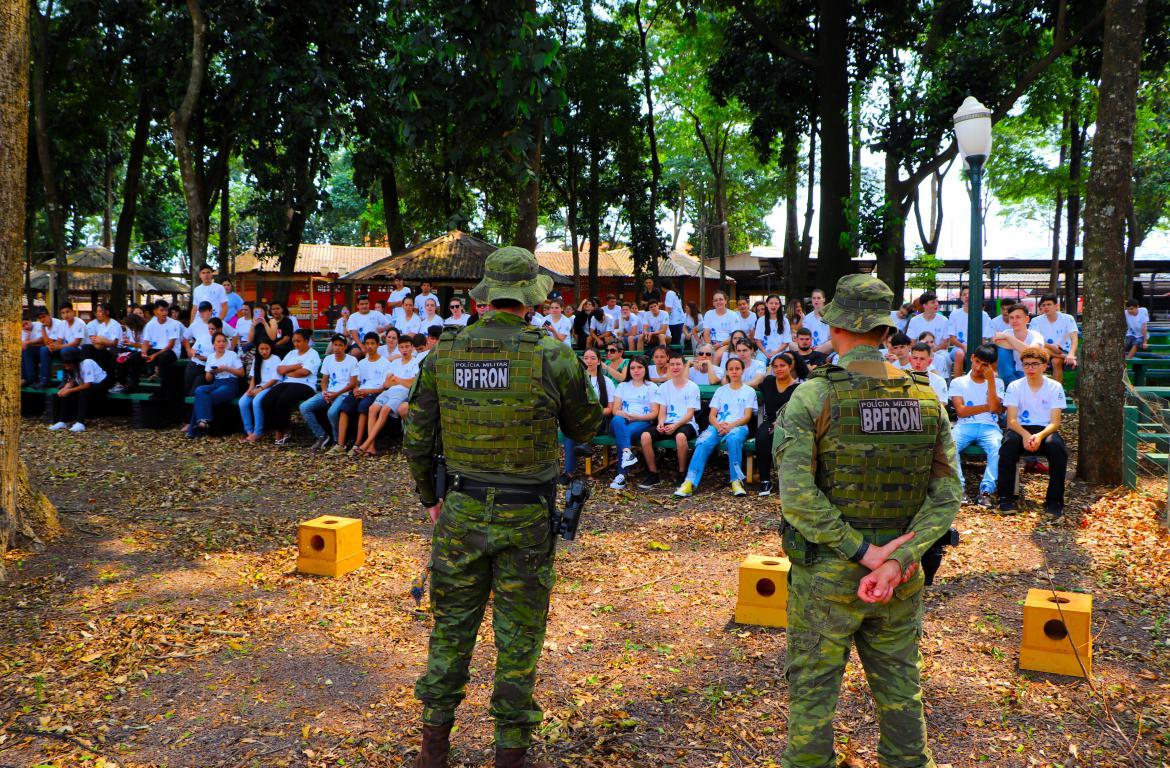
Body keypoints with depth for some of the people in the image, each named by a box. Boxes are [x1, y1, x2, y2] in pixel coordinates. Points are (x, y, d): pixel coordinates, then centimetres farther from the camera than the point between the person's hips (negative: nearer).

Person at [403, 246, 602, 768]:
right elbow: (585, 428, 1)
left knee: (452, 625, 18)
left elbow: (416, 438, 3)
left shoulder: (443, 354, -4)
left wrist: (429, 499, 16)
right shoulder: (553, 357, -14)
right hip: (526, 518, -3)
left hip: (462, 512, 3)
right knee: (518, 637, 11)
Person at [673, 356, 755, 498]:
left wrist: (730, 426, -15)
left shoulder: (749, 391, 15)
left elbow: (747, 417, 3)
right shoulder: (721, 391, 22)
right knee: (704, 443, -31)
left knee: (733, 438, -40)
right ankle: (690, 483, -42)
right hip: (717, 426, 2)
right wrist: (718, 426, -11)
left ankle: (736, 481, -37)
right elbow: (712, 415, 12)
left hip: (738, 427, -2)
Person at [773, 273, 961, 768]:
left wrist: (863, 551, -16)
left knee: (812, 693, 12)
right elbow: (948, 494, -6)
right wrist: (896, 561, -14)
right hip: (901, 581, 4)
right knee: (900, 691, 21)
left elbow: (796, 493, -22)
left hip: (826, 576, -4)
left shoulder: (813, 397, -15)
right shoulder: (926, 400, -1)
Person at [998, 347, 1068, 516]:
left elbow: (1055, 422, -7)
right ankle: (1005, 497, -24)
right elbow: (1011, 420, -7)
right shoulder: (1015, 386, 1)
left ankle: (1054, 500, -22)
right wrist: (1025, 435, -28)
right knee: (1009, 442, -34)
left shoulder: (1055, 387, 0)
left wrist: (1040, 436, -28)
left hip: (1045, 431, 0)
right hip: (1021, 429, 0)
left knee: (1057, 445, -34)